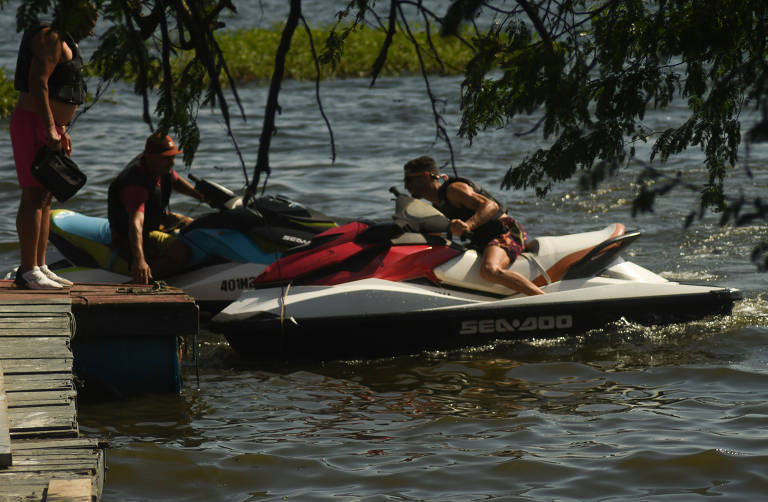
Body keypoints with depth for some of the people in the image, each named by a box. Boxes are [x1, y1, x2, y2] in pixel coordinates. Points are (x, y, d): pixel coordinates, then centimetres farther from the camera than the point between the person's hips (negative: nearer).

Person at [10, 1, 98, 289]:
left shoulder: (65, 43, 21)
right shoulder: (51, 38, -12)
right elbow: (37, 84, -22)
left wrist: (62, 130, 26)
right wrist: (50, 130, -25)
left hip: (48, 128, 11)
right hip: (33, 125, -11)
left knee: (44, 199, 11)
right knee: (33, 197, -13)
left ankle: (39, 267, 15)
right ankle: (28, 272, -16)